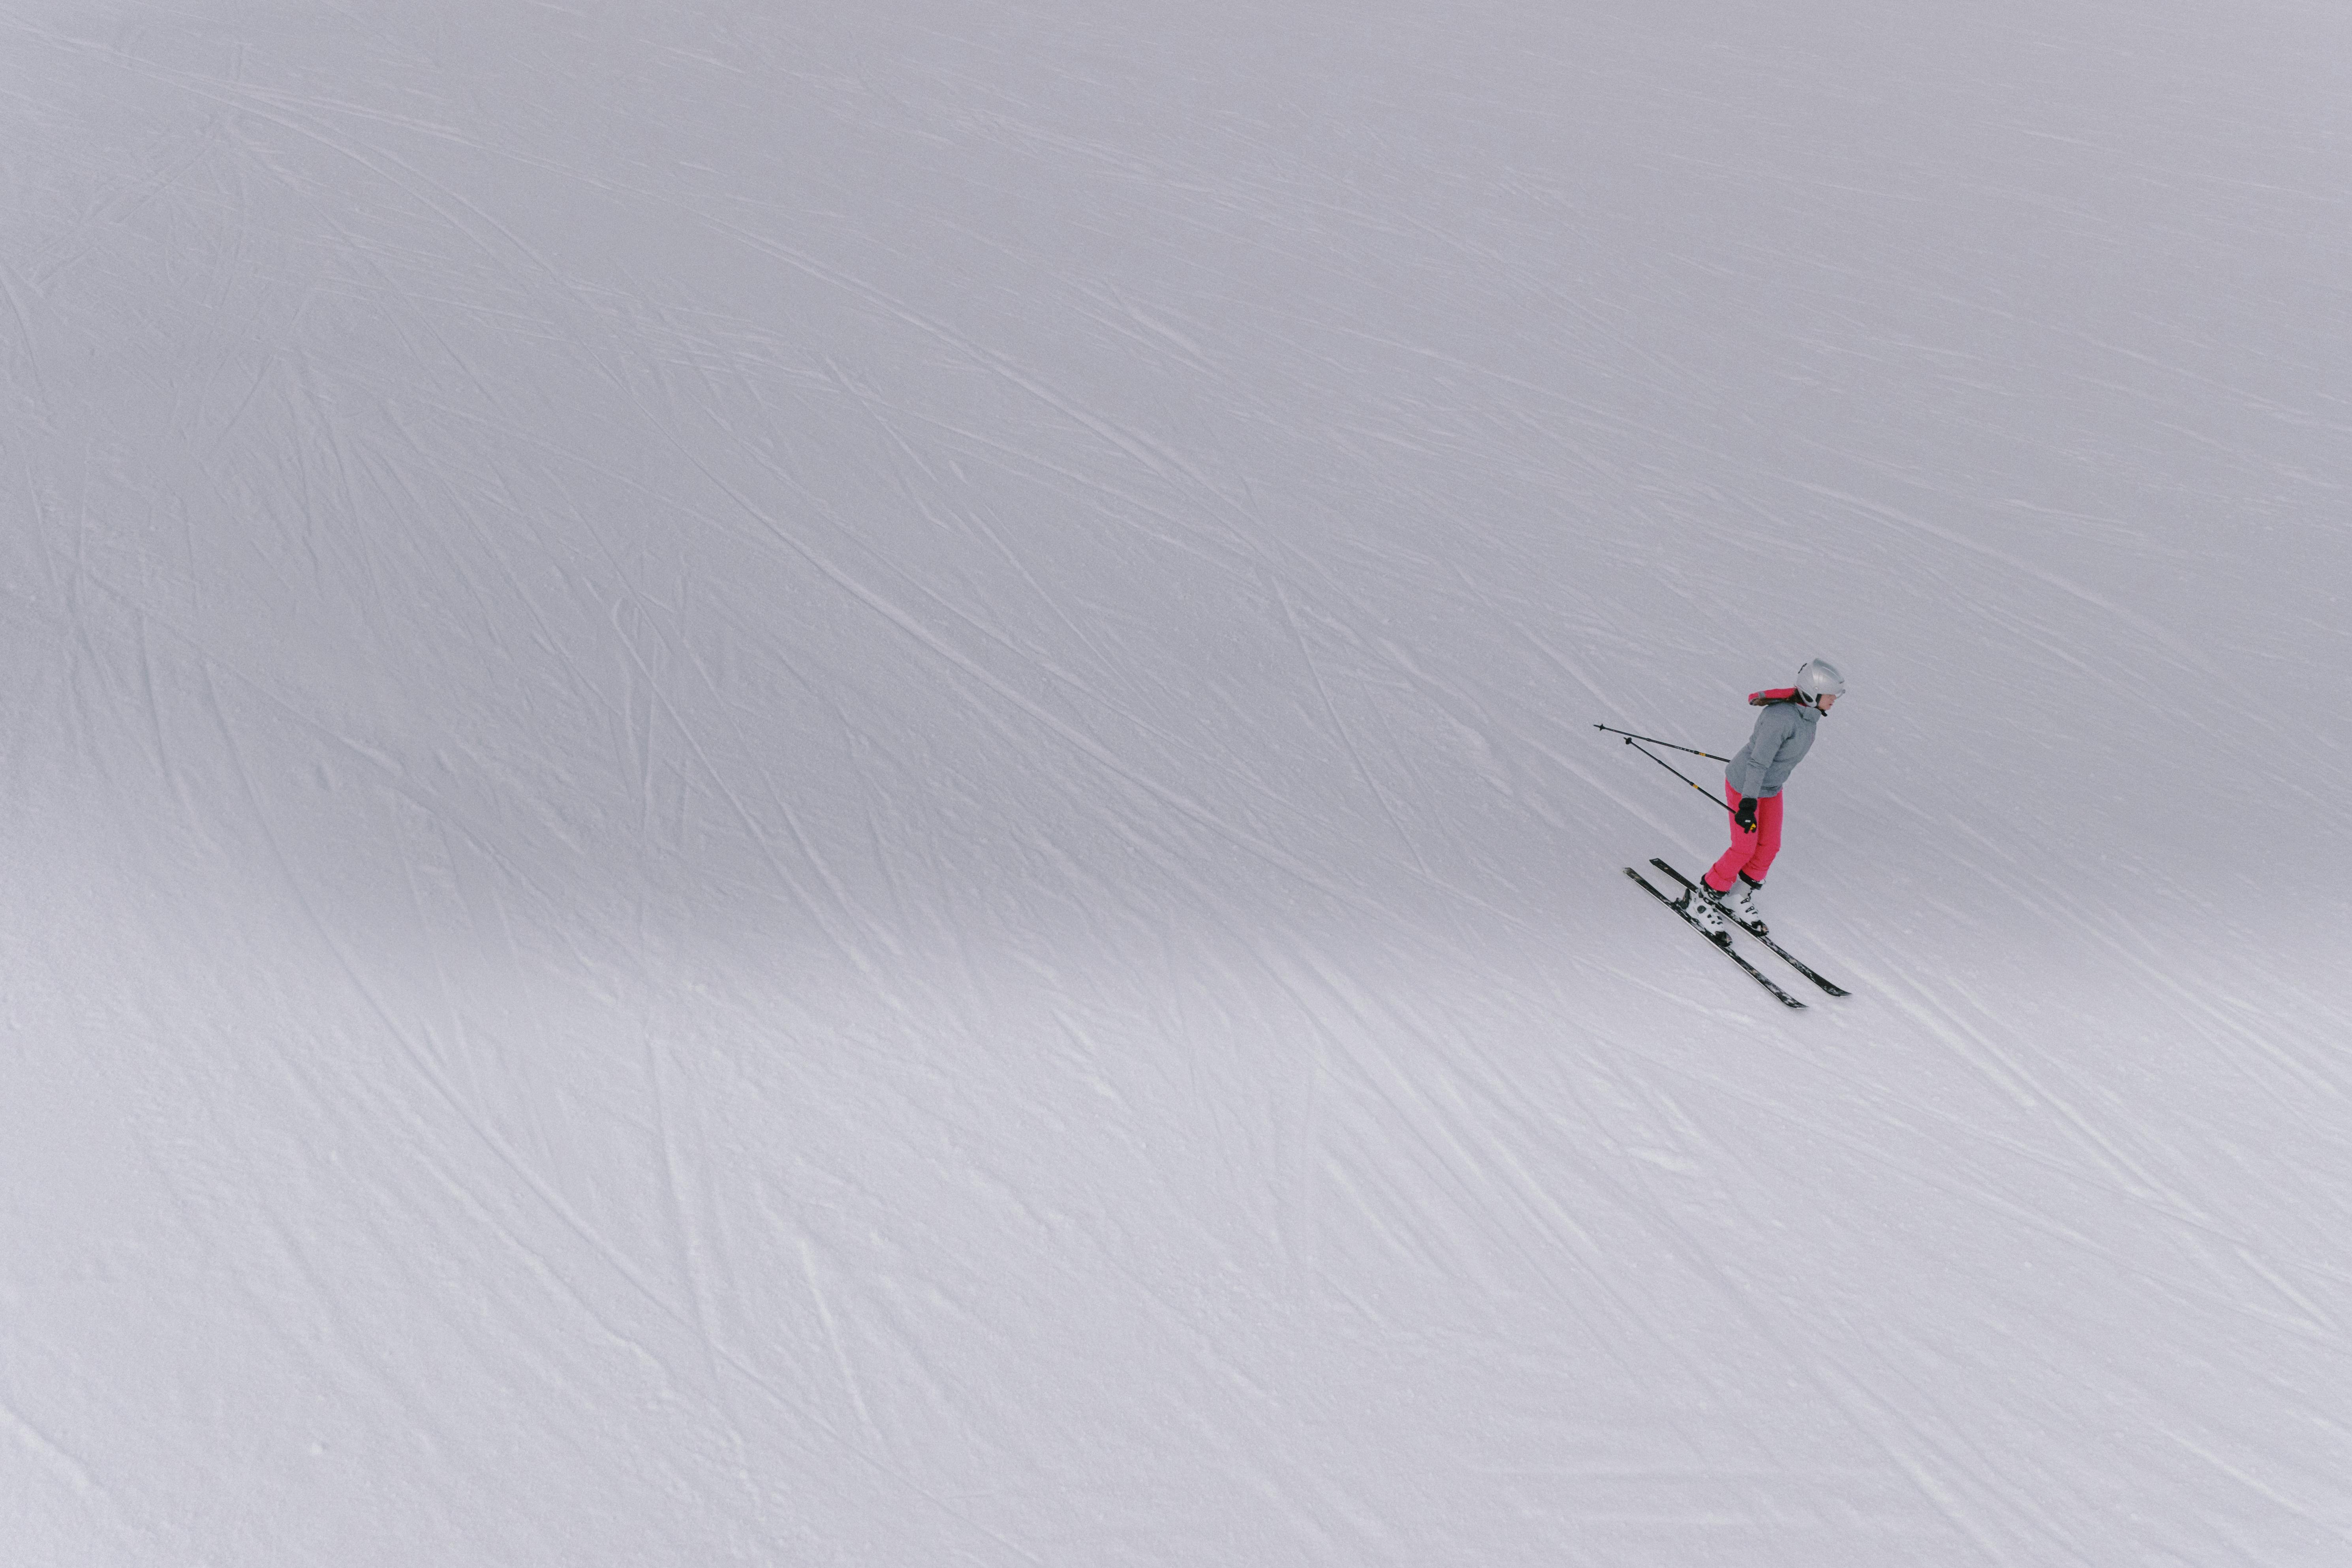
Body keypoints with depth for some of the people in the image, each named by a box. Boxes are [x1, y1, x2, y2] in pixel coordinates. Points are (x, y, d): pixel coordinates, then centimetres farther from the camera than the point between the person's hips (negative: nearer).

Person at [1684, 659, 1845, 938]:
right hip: (1744, 786, -8)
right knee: (1745, 849, -1)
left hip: (1772, 786, 8)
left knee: (1770, 847, 12)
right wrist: (1748, 803, -32)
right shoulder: (1781, 717, -33)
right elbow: (1759, 762, -31)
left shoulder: (1808, 710, -6)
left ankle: (1739, 900, 31)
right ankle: (1702, 900, 17)